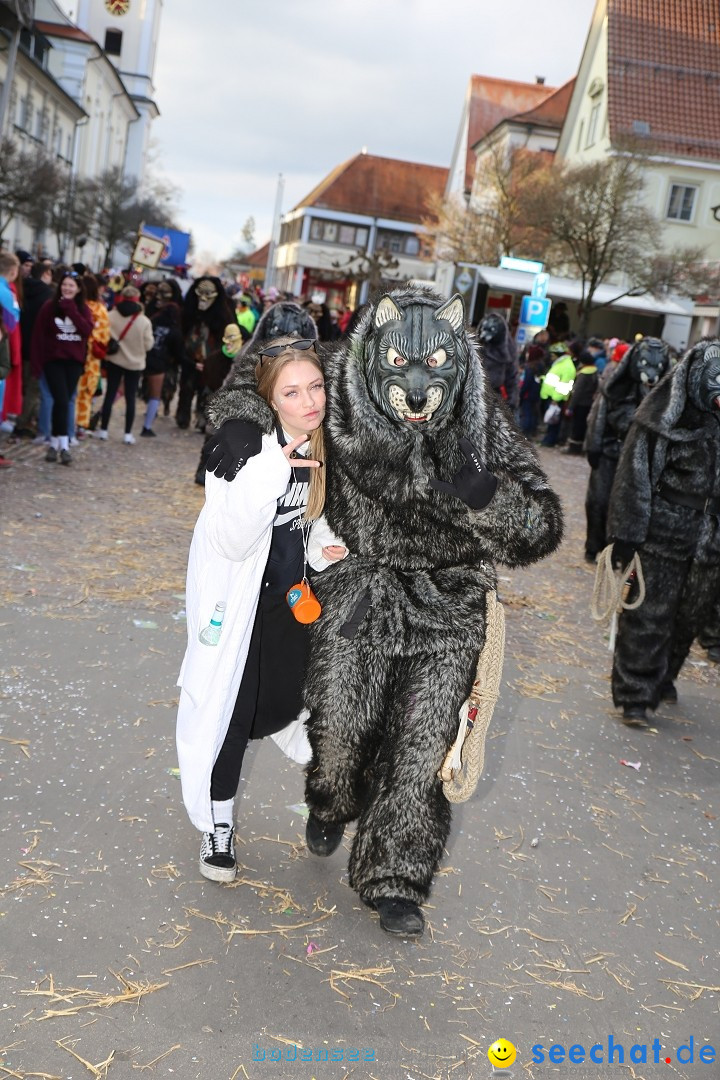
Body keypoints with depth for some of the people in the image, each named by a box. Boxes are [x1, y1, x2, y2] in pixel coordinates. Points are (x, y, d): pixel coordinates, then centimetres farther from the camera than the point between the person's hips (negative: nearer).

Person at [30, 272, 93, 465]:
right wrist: (36, 363, -8)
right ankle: (63, 446, -12)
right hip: (53, 360, -3)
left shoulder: (83, 309, 5)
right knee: (62, 401, -13)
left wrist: (71, 310, -16)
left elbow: (87, 330, -13)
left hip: (74, 361, 3)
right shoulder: (49, 307, -4)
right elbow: (38, 335, -4)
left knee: (64, 401, 5)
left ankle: (54, 443, 14)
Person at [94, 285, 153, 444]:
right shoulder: (144, 321, -13)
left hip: (114, 360, 1)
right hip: (135, 363, -1)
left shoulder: (111, 316, -11)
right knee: (130, 398, 6)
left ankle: (103, 430, 14)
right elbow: (148, 345, -8)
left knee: (110, 394, 9)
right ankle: (128, 433, 7)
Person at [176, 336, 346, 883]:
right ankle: (219, 827, 23)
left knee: (280, 705, 13)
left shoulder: (328, 438, -9)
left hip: (291, 595, 5)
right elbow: (232, 542, -32)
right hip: (236, 597, -5)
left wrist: (332, 542, -9)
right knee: (228, 712, 2)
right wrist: (267, 474, -46)